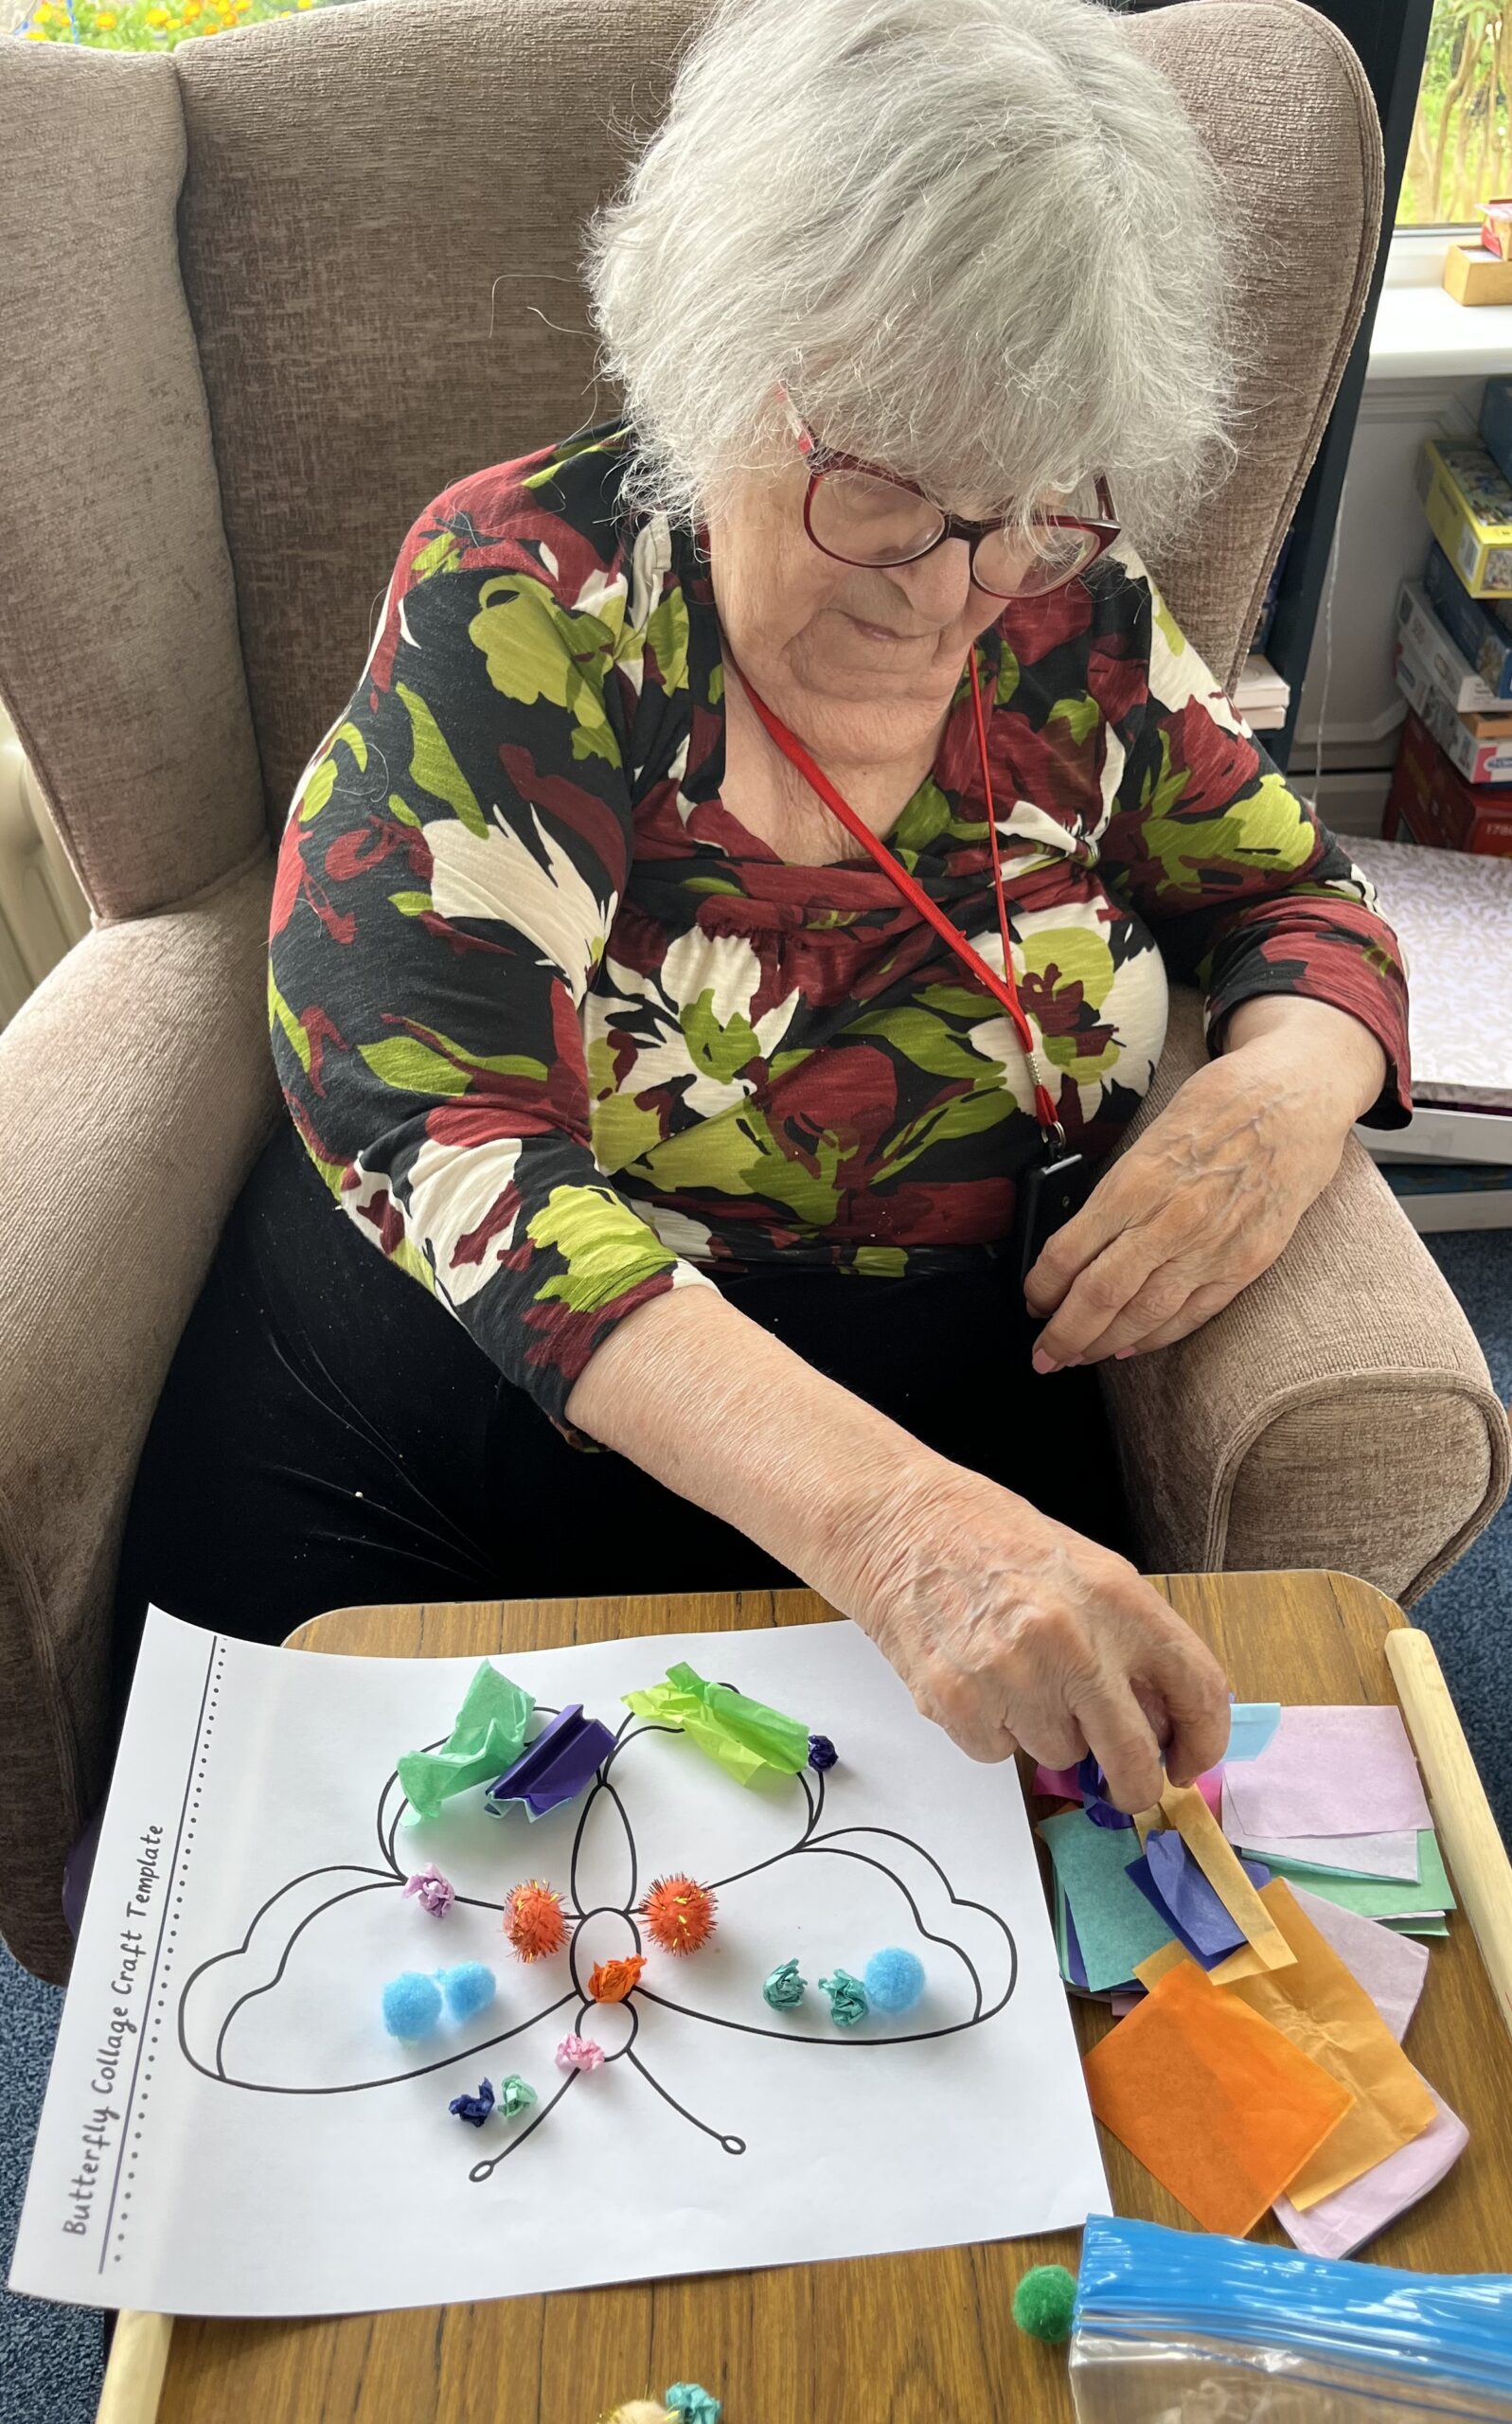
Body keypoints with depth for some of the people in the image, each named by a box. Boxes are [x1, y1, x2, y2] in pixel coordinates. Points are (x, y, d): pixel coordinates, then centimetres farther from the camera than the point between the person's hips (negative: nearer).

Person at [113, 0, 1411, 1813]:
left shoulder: (1076, 615, -3)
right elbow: (424, 1121, -24)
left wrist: (1283, 1088, -16)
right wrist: (878, 1514, -38)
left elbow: (1294, 893, 12)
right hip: (437, 1415, -2)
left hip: (951, 1416, 3)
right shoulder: (524, 596, -14)